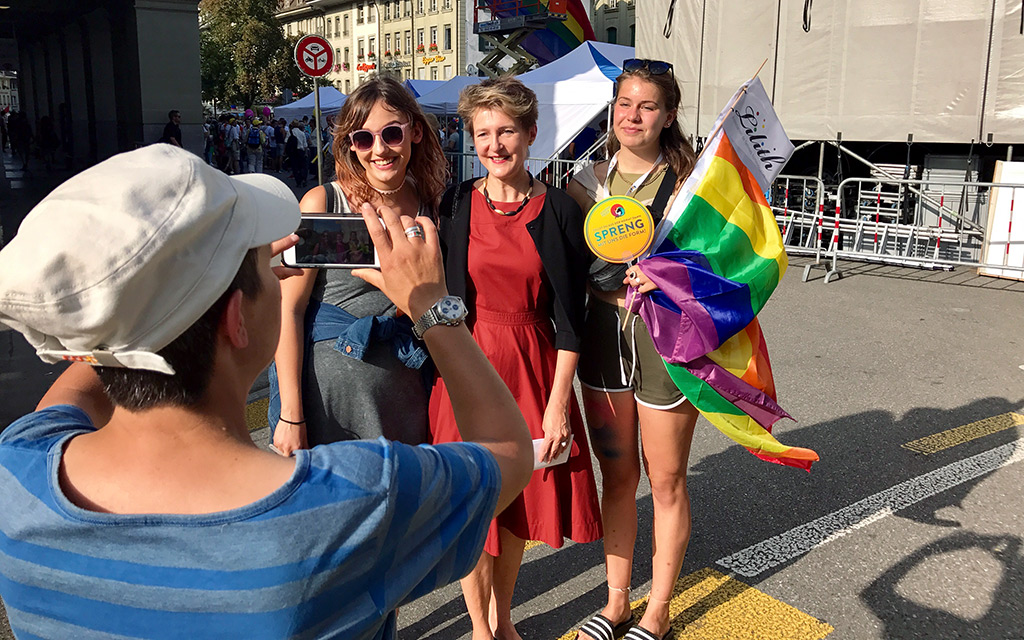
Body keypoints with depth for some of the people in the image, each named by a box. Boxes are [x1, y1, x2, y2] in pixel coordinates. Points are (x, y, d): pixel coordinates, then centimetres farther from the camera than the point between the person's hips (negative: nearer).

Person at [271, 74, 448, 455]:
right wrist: (290, 415, -15)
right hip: (330, 384, -3)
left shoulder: (428, 206, 3)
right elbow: (288, 310, -12)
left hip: (403, 390, 4)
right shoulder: (322, 203, -9)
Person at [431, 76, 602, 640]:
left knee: (517, 497, 14)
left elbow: (568, 317, -3)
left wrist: (558, 401, -8)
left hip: (533, 367, 1)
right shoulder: (454, 206, -2)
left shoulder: (559, 211, -3)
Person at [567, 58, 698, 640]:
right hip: (604, 335, 4)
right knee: (616, 476, 14)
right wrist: (621, 291, -7)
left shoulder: (685, 182, -5)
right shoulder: (589, 180, 6)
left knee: (666, 481, 8)